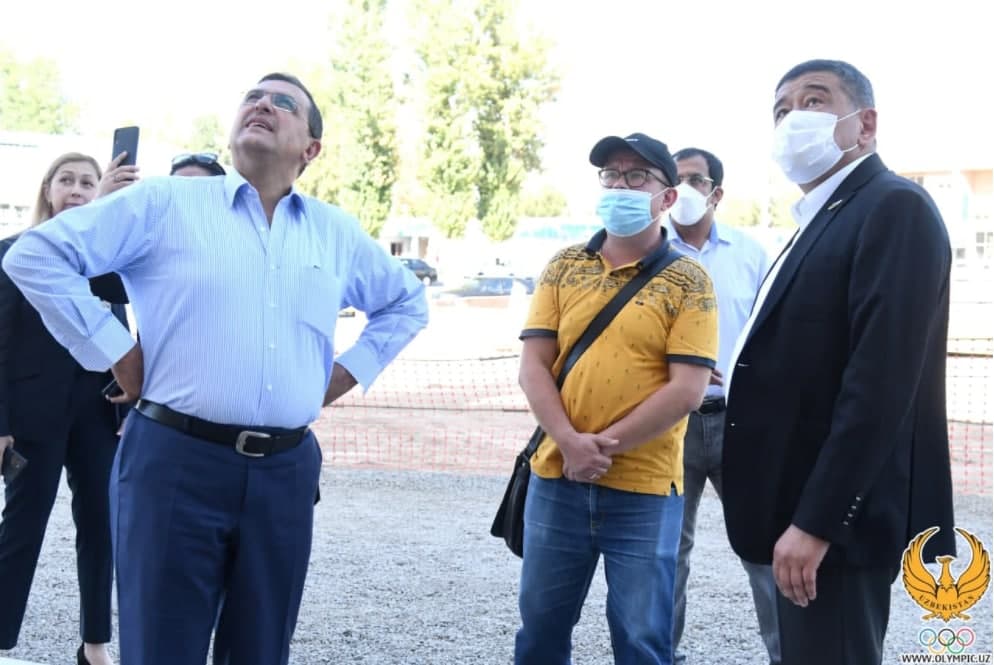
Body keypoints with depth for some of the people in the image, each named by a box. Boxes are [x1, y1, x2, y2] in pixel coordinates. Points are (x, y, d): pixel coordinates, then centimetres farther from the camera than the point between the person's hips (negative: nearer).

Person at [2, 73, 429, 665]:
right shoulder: (165, 203, 2)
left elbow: (408, 302, 29)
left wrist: (348, 371, 15)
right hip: (175, 462, -4)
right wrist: (114, 352, -5)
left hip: (285, 472, 4)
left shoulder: (339, 233, 14)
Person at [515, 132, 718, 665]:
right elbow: (534, 365, 2)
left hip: (644, 488, -3)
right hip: (557, 478, 3)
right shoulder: (564, 268, 8)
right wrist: (570, 442, -14)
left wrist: (606, 446, -14)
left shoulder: (687, 281, -3)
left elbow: (686, 390, -10)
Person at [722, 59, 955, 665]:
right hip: (802, 511, 10)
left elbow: (881, 380, -22)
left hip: (835, 512, -10)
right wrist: (796, 514, 15)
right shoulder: (823, 221, 19)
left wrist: (817, 519, -25)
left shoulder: (895, 209, -12)